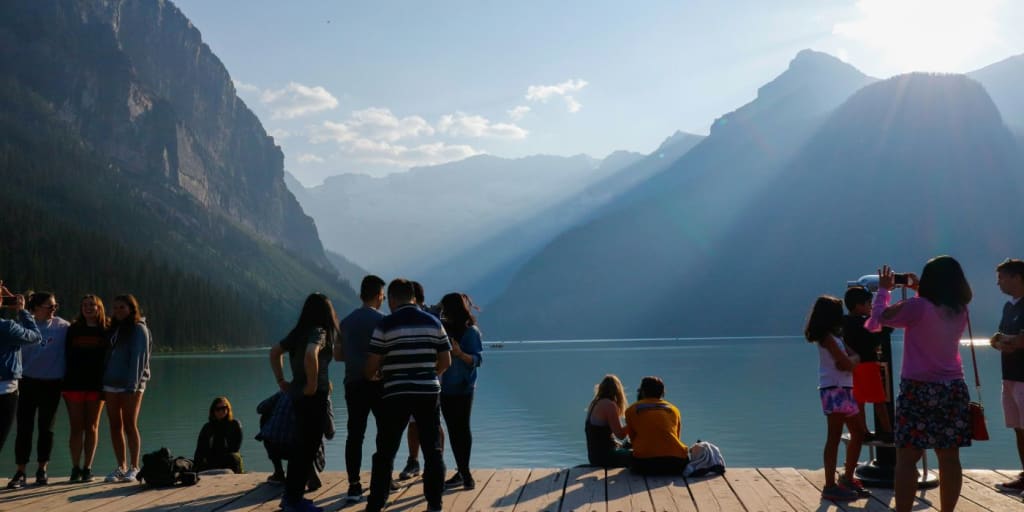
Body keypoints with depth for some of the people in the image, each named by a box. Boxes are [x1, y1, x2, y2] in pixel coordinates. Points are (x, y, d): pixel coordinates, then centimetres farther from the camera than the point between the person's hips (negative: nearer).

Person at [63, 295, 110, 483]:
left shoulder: (107, 331, 3)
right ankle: (76, 468, 8)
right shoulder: (73, 330, 7)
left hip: (96, 385, -1)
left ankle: (87, 468, 11)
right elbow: (66, 356, 5)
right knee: (77, 427, 3)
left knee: (91, 427, 5)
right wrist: (65, 381, -2)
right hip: (74, 384, 1)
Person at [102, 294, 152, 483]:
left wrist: (132, 384, -19)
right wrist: (103, 383, 7)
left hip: (131, 385, -7)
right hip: (111, 384, 7)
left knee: (130, 426, -4)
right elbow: (108, 356, 16)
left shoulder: (139, 329, -4)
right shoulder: (114, 329, 18)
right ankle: (121, 467, 14)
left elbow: (138, 358, -11)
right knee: (115, 426, 6)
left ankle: (133, 468, 2)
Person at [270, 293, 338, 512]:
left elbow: (275, 351, 19)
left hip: (297, 394, 9)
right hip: (314, 396, -9)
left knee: (300, 446, 18)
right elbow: (310, 355, -33)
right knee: (308, 447, 0)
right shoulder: (319, 332, -14)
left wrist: (282, 381, 18)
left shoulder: (298, 332, 11)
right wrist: (313, 384, -23)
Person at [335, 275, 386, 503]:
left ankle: (354, 486, 2)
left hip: (353, 383, 4)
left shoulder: (346, 321, 8)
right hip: (377, 383, -4)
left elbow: (338, 355, 12)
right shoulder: (381, 320, -9)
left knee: (355, 434, 4)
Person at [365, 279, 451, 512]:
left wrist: (375, 376, 16)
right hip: (429, 393, 3)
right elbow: (446, 362, 6)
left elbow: (372, 366, -6)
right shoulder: (434, 322, 4)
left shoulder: (386, 325, -6)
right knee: (433, 451, 12)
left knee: (385, 453, 6)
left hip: (396, 394, -3)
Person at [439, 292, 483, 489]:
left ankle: (465, 473, 4)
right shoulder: (445, 329, 9)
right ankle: (462, 473, 16)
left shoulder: (471, 331, -9)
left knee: (462, 429, -3)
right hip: (446, 387, 6)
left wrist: (460, 354, -28)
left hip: (463, 388, -6)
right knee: (453, 430, 9)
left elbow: (477, 360, -13)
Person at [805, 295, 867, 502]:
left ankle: (847, 479, 26)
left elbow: (848, 363, 10)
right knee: (834, 438, -8)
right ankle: (830, 486, -5)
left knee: (858, 434, 15)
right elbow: (848, 363, -18)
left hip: (844, 390, 10)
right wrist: (854, 358, 2)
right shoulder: (828, 337, -11)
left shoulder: (835, 337, 19)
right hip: (834, 391, -10)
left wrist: (850, 360, -11)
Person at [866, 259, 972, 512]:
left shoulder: (917, 307, -13)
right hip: (953, 389, 6)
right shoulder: (960, 312, 5)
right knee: (949, 458, 8)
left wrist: (884, 289, 14)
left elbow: (879, 316, 0)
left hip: (919, 389, -6)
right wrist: (919, 291, 25)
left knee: (907, 458, -2)